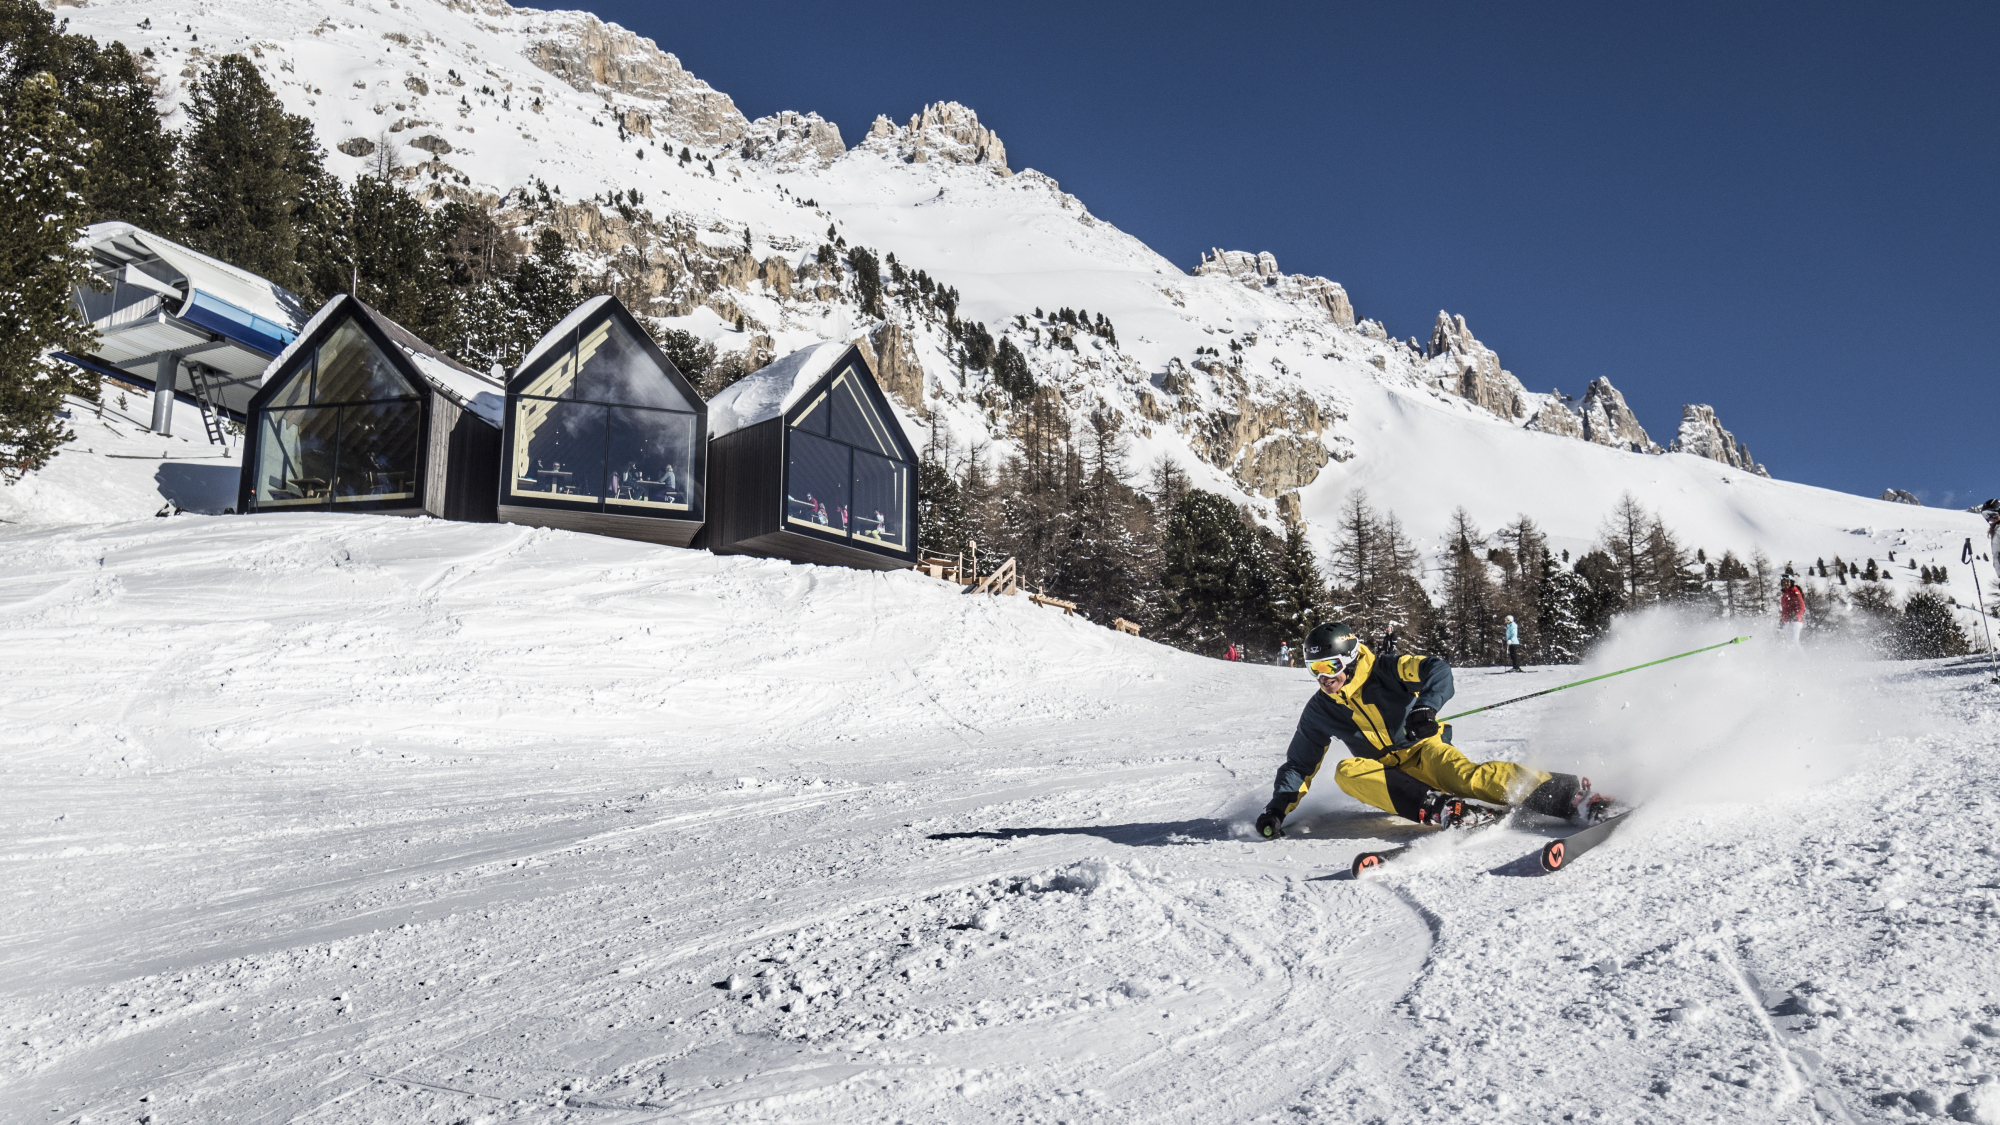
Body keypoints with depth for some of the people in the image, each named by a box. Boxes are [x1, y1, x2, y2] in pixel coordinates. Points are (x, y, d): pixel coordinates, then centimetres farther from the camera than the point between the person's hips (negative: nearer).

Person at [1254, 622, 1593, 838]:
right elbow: (1299, 765, 11)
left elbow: (1438, 670, -19)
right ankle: (1436, 807, -44)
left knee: (1464, 775, -34)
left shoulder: (1386, 673, -5)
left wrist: (1426, 708, -37)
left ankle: (1566, 795, -43)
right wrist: (1278, 808, -2)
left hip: (1424, 749, -3)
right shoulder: (1320, 710, 6)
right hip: (1387, 775, 3)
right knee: (1347, 771, -27)